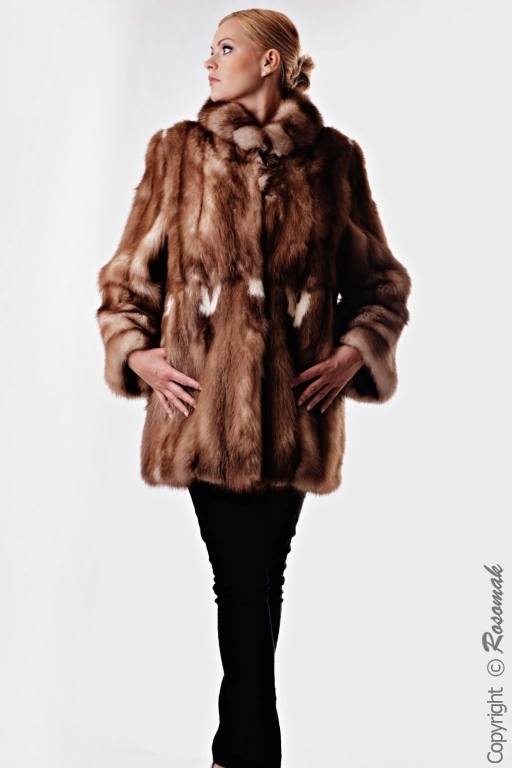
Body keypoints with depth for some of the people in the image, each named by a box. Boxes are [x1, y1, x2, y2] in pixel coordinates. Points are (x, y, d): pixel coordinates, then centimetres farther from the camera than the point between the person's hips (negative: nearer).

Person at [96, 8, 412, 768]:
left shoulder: (334, 157, 9)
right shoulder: (179, 151, 10)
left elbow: (381, 279, 12)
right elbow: (129, 272, 12)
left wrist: (356, 348, -4)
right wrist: (135, 350, -3)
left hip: (294, 403, 1)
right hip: (204, 400, 0)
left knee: (262, 581, 9)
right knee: (243, 584, 1)